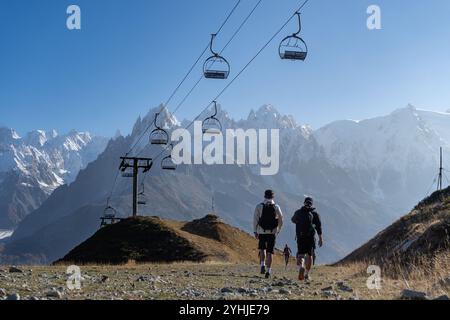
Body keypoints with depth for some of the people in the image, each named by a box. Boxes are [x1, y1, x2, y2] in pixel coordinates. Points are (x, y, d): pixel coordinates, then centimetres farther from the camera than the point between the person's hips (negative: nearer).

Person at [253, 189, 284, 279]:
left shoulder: (259, 206, -2)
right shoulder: (276, 207, 1)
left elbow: (255, 219, -6)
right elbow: (281, 220, 5)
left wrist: (255, 231, 0)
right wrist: (278, 230, 19)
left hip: (262, 232, 0)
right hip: (273, 232, 0)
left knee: (262, 249, 21)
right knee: (269, 252, 4)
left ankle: (263, 265, 3)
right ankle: (268, 271, 1)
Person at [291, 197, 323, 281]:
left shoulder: (298, 212, 6)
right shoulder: (315, 214, 3)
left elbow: (293, 220, 22)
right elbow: (319, 226, -5)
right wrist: (321, 238, -6)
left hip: (300, 237, 0)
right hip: (311, 237, 0)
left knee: (300, 254, 2)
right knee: (309, 255, 10)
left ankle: (301, 267, -28)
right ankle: (307, 274, 12)